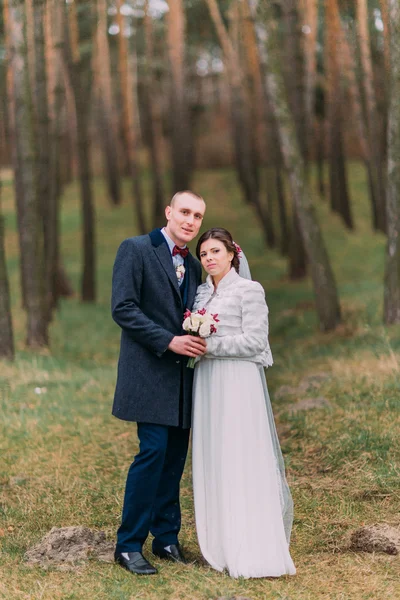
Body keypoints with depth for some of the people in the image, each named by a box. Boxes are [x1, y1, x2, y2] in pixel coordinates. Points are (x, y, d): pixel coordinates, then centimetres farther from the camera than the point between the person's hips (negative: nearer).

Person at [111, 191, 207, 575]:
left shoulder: (193, 266, 15)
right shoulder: (135, 250, -5)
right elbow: (122, 309, -12)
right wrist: (169, 341, -17)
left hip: (182, 375, 6)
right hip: (150, 371, -6)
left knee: (176, 456, 6)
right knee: (153, 451, -11)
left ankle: (167, 537, 15)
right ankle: (128, 546, -2)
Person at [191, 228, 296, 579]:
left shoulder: (249, 290, -4)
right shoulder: (202, 293, 14)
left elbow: (255, 340, -11)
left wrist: (209, 345, -15)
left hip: (238, 383, -7)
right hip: (208, 383, 7)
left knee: (242, 461, -7)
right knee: (213, 462, 6)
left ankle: (254, 553, -3)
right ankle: (224, 545, 13)